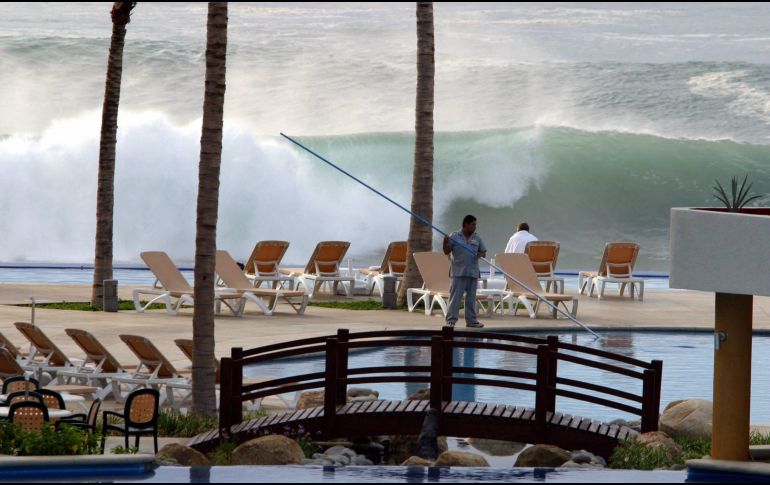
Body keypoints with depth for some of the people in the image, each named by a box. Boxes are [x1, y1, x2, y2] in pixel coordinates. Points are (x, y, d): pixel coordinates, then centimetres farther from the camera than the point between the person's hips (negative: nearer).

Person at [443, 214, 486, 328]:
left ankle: (471, 320, 15)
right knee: (455, 297, -6)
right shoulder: (454, 236, 1)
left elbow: (484, 252, 14)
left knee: (471, 297, 8)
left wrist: (481, 254, -9)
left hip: (473, 272, 4)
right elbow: (446, 252, 2)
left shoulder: (477, 238, 11)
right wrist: (445, 243, -18)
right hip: (458, 272, -4)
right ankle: (451, 320, -5)